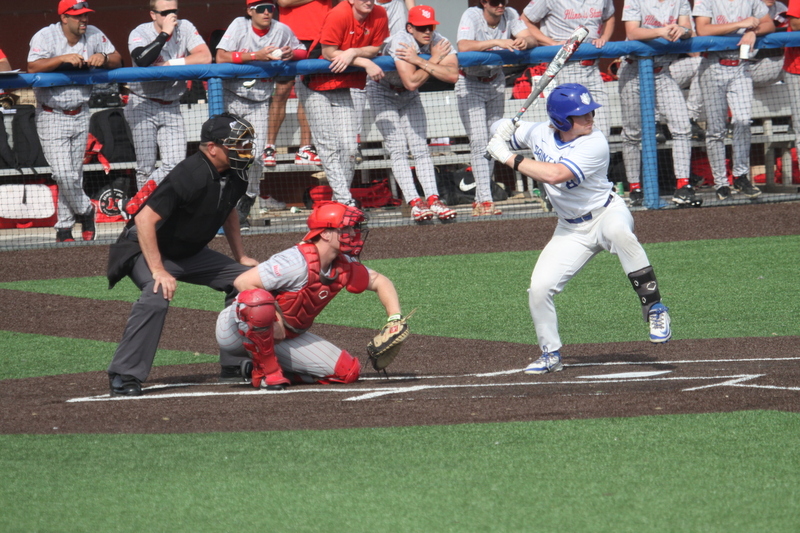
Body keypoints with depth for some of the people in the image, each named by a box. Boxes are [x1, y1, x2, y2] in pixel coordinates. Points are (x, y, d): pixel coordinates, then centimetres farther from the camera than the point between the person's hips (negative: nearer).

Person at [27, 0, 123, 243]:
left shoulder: (94, 35, 0)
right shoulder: (45, 37, -14)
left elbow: (117, 60, 3)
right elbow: (32, 67, -27)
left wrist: (103, 58, -19)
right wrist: (63, 59, -37)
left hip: (80, 115, 5)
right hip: (52, 117, -5)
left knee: (74, 174, 8)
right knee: (63, 174, -12)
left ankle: (64, 229, 17)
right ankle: (85, 211, 12)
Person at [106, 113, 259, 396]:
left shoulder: (234, 177, -4)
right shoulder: (191, 176, -31)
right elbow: (145, 219, -33)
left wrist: (240, 257, 15)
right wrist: (158, 271, -34)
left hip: (190, 254, 9)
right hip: (148, 250, -9)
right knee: (157, 295, -35)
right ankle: (124, 377, -31)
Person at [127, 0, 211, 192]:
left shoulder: (185, 28, -2)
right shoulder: (140, 33, -11)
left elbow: (205, 57, -14)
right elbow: (142, 60, -32)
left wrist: (170, 64, -17)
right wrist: (165, 33, -27)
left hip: (172, 107, 3)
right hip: (143, 105, -3)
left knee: (175, 164, -8)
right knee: (146, 167, -4)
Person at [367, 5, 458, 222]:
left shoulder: (439, 42, -18)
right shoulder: (401, 42, -32)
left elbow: (452, 75, -33)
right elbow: (412, 82, -38)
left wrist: (420, 61, -39)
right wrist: (434, 60, -30)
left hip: (409, 97, 5)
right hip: (382, 92, -5)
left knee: (420, 146, -4)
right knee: (398, 149, -12)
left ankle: (433, 199, -10)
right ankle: (415, 203, -20)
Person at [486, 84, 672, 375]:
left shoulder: (594, 144, -24)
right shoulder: (539, 133, -5)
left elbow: (555, 174, -36)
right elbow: (504, 132, 14)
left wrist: (509, 158, -29)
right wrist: (502, 128, -11)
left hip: (607, 212, -5)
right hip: (571, 230, 5)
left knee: (619, 231, -41)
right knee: (539, 288, -9)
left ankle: (654, 309, -31)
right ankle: (551, 354, 15)